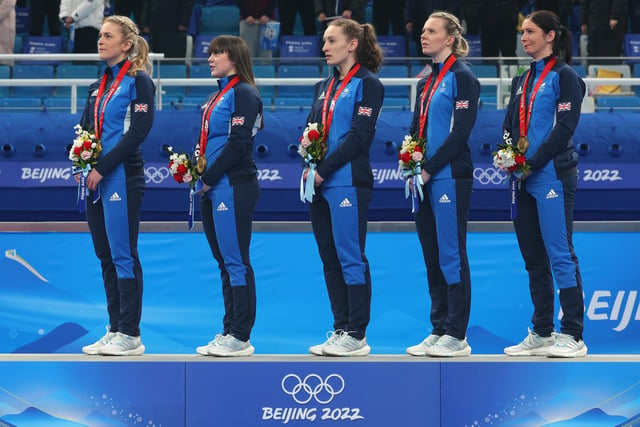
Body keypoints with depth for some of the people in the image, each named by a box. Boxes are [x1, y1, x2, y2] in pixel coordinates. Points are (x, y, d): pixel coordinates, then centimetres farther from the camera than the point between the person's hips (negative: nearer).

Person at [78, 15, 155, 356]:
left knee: (123, 256, -7)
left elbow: (138, 131, -15)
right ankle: (115, 331, 14)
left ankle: (130, 335, -3)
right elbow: (85, 128, 17)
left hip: (122, 178, -8)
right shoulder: (99, 85, 17)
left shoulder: (138, 81, -6)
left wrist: (102, 168, -17)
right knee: (105, 256, 9)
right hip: (95, 180, 8)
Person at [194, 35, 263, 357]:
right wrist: (197, 171, 7)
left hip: (233, 187, -10)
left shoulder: (243, 94, -9)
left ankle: (240, 338, -5)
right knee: (224, 262, 11)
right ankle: (229, 332, 15)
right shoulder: (219, 95, 19)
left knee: (236, 261, -7)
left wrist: (209, 178, -13)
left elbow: (237, 143, -17)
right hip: (213, 189, 10)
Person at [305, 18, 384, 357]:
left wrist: (323, 170, -14)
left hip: (347, 183, -8)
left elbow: (359, 136, -14)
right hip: (320, 185, 8)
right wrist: (309, 166, -3)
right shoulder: (324, 87, 17)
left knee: (351, 258, -6)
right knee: (330, 259, 8)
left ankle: (356, 336, -3)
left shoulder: (367, 84, -6)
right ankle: (340, 329, 13)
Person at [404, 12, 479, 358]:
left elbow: (460, 131, -15)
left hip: (449, 177, -8)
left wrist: (429, 168, -16)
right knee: (431, 256, 9)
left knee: (451, 255, -6)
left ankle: (456, 336, -2)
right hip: (424, 179, 8)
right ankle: (438, 331, 14)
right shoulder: (427, 82, 16)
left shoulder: (462, 78, -8)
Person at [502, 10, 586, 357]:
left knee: (559, 254, -9)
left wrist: (532, 163, -15)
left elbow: (565, 127, -13)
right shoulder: (523, 81, 18)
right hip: (524, 180, 8)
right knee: (533, 257, 8)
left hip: (552, 176, -8)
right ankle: (541, 334, 13)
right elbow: (510, 126, 19)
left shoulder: (564, 77, -4)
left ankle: (572, 336, -8)